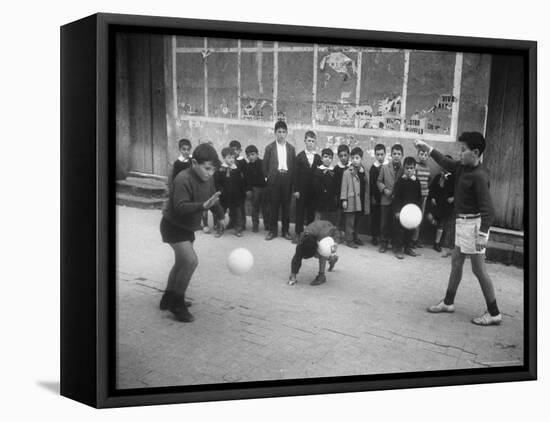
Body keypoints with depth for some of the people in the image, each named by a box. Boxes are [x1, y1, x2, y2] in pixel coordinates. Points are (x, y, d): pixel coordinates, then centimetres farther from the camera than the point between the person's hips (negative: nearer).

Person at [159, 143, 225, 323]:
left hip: (188, 227, 9)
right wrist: (203, 205, -47)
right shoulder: (183, 179, -29)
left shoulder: (208, 179, -4)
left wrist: (220, 215, 22)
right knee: (191, 261, -21)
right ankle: (177, 304, -7)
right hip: (173, 225, -9)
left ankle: (168, 299, 37)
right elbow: (180, 207, -36)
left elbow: (213, 199, 14)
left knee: (182, 262, 20)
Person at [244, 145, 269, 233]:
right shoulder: (247, 166, 1)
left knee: (265, 207, 6)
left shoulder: (263, 163, -2)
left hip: (264, 187, -1)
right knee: (255, 207, 5)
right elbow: (247, 179, 0)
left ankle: (267, 224, 17)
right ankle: (255, 225, 11)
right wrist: (248, 189, -5)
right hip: (254, 188, 1)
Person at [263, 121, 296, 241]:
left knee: (286, 206, 5)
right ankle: (272, 231, 11)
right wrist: (268, 177, -1)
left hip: (287, 179, 1)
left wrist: (292, 180, -1)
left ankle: (285, 230, 14)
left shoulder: (291, 148, 8)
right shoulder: (269, 147, 3)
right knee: (274, 206, 2)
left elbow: (294, 166, 7)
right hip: (274, 179, -1)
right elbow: (265, 165, 5)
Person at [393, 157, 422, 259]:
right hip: (401, 210, -3)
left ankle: (408, 248, 23)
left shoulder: (416, 181, 3)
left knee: (411, 230, 10)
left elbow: (419, 197, 8)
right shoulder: (400, 181, -7)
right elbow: (396, 197, -8)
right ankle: (398, 249, 7)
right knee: (400, 230, -1)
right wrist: (397, 211, -13)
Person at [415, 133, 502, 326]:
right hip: (462, 222, 10)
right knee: (456, 262, 17)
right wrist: (427, 147, 21)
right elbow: (445, 162, 23)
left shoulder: (479, 176, -21)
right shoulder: (462, 167, 4)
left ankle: (494, 313, 6)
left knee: (479, 269, -4)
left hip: (473, 223, -9)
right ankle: (448, 303, 31)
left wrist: (482, 234, -31)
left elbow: (488, 209, -25)